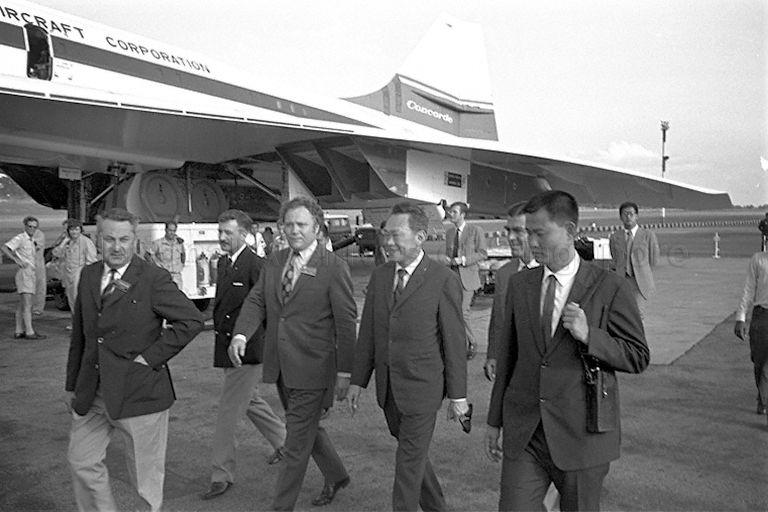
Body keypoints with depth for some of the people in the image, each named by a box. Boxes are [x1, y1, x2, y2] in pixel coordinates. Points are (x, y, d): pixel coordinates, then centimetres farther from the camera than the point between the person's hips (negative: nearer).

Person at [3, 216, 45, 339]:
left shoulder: (31, 241, 18)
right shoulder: (20, 238, -8)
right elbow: (4, 248, -20)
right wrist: (18, 260, -23)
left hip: (30, 273, 9)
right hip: (24, 272, -9)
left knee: (22, 304, 10)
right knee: (27, 304, -12)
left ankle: (19, 331, 14)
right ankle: (29, 332, -13)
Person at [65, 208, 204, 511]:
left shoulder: (153, 279, -12)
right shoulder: (88, 276, 8)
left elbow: (192, 320, -15)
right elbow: (80, 335, 14)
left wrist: (152, 356, -16)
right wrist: (72, 384, 16)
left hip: (139, 392, -6)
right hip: (92, 393, 6)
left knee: (145, 474, 7)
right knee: (81, 462, 16)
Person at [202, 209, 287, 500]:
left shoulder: (255, 265, -18)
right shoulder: (223, 263, 10)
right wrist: (216, 322, 12)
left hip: (246, 350, -9)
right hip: (225, 348, 9)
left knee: (228, 413, -2)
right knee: (249, 402, 23)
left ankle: (222, 475, 12)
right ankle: (284, 441, 43)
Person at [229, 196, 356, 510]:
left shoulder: (333, 267, -11)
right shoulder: (274, 263, 8)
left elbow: (346, 321, -11)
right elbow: (256, 301, 2)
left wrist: (344, 372, -12)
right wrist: (240, 335, -18)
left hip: (313, 367, -7)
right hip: (281, 365, 7)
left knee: (297, 440, 1)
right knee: (307, 427, 23)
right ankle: (336, 476, 45)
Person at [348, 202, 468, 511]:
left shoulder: (444, 280, -12)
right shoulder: (379, 277, 4)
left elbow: (455, 342, -9)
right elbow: (367, 333, 8)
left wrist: (458, 395, -7)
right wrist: (358, 381, 7)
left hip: (422, 387, -6)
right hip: (388, 387, 6)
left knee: (409, 460, 3)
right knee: (413, 453, 20)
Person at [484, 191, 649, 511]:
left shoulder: (609, 288, -7)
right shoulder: (519, 285, 5)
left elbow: (638, 357, -4)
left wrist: (589, 335, -21)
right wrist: (495, 420, 12)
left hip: (582, 435, -2)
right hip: (523, 435, 3)